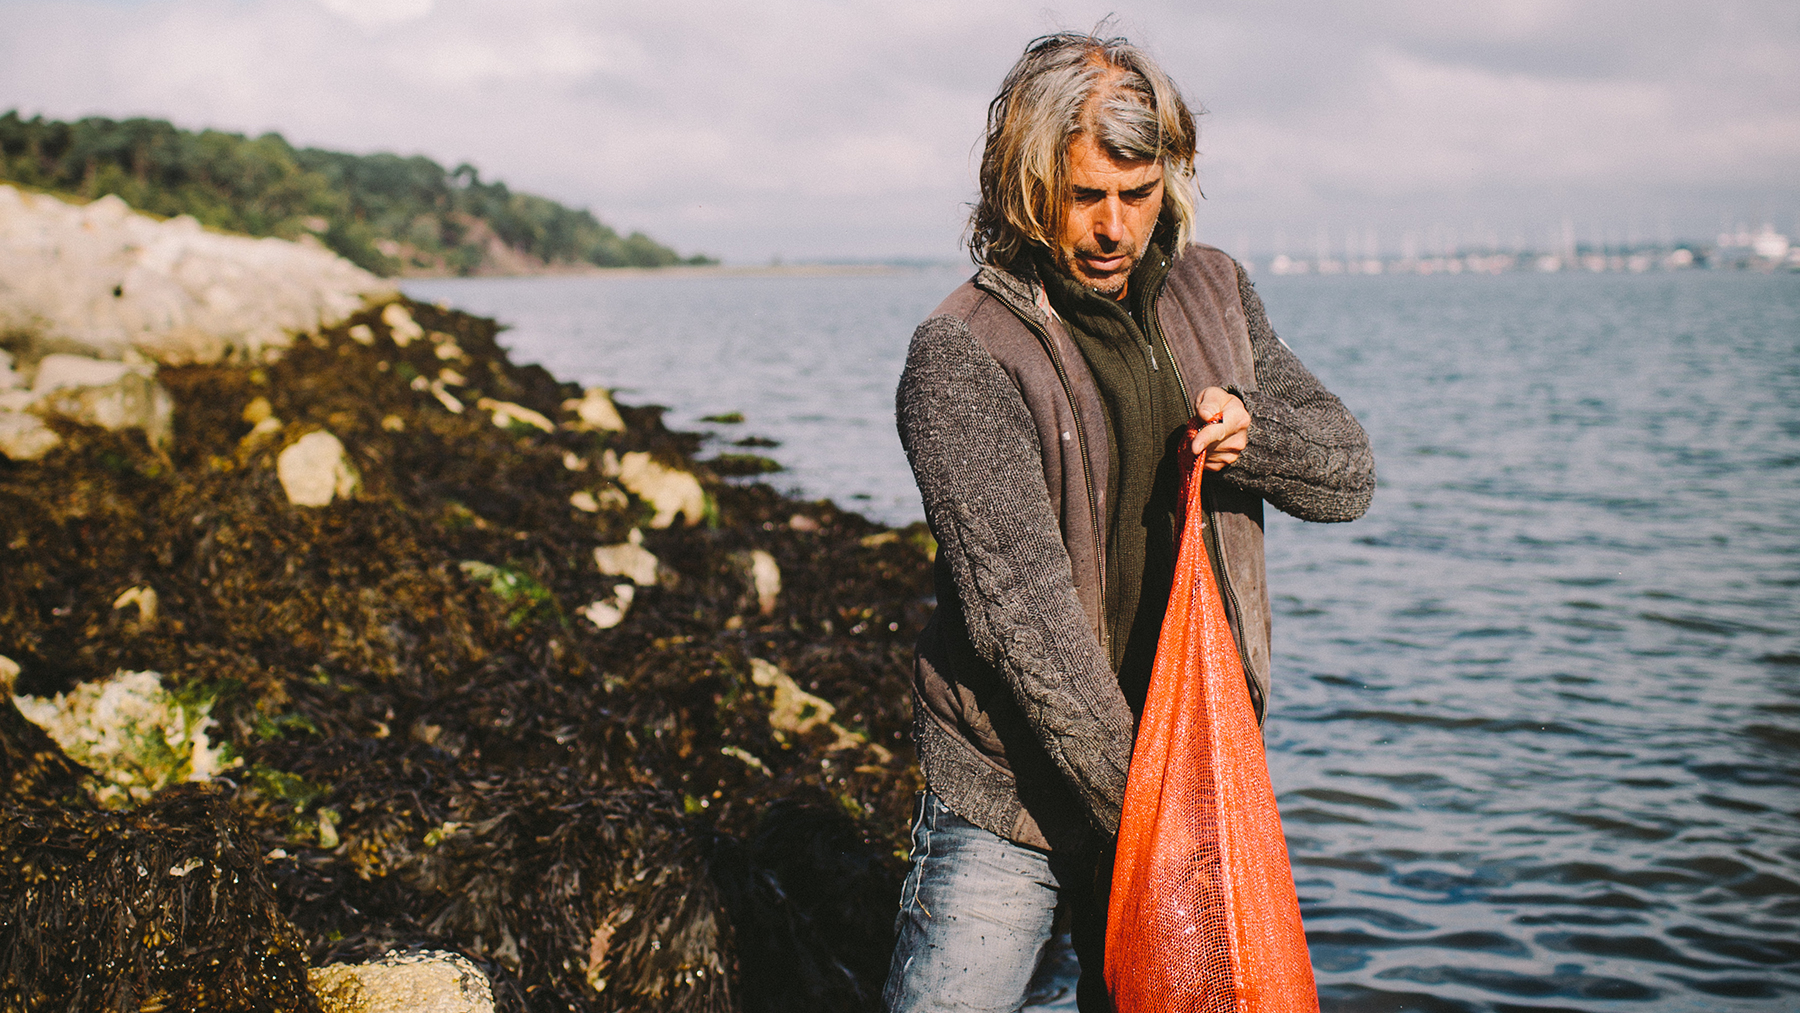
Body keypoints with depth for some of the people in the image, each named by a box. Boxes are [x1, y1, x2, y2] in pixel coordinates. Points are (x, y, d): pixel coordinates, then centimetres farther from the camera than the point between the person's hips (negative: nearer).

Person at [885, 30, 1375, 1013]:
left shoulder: (1211, 292, 6)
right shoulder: (961, 355, -14)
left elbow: (1349, 475, 10)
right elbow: (1020, 608, -20)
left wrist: (1254, 431, -12)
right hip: (1015, 796, -5)